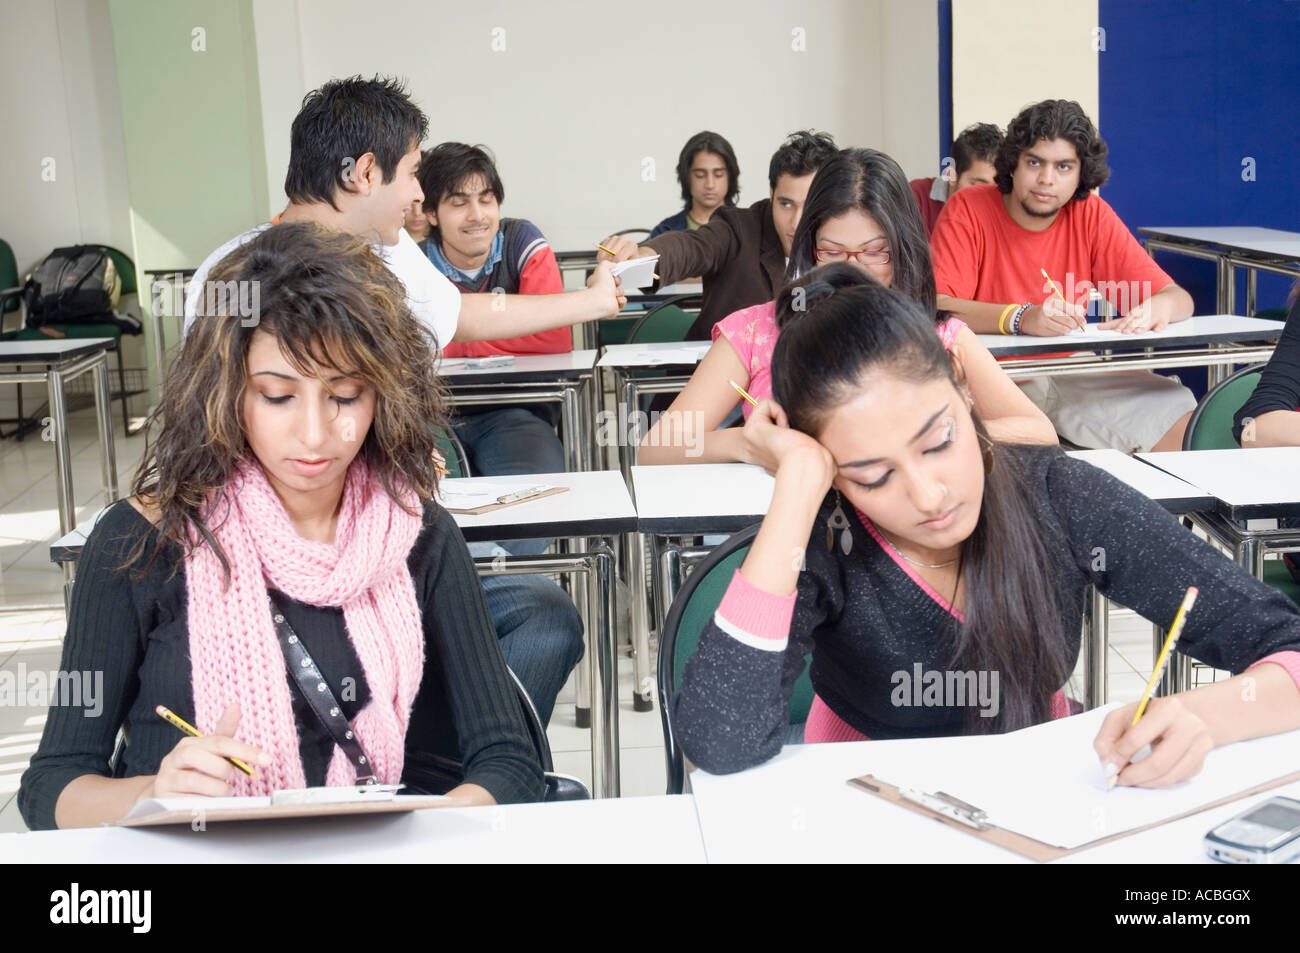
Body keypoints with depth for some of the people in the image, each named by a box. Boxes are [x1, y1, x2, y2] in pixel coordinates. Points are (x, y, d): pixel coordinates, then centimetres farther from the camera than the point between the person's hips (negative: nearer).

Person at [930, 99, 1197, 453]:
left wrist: (1159, 307, -23)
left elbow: (1180, 299, 3)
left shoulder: (1091, 215, 3)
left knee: (1181, 418, -15)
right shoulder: (969, 210, -7)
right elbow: (934, 308, -20)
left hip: (1071, 376, 4)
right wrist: (1021, 318, -35)